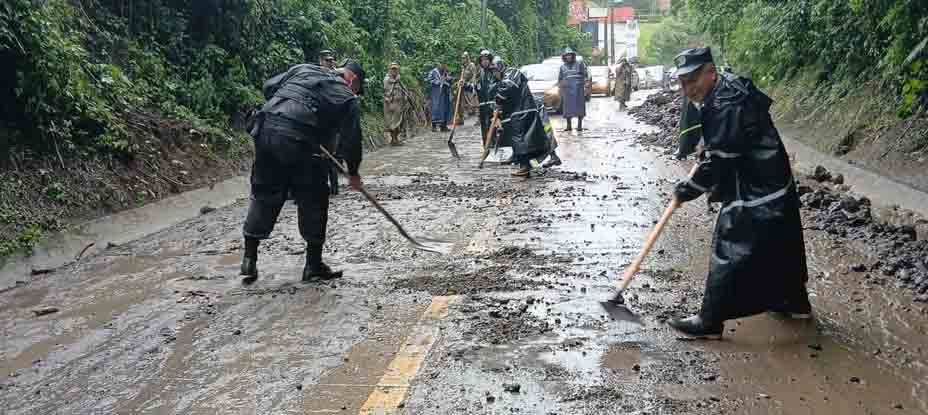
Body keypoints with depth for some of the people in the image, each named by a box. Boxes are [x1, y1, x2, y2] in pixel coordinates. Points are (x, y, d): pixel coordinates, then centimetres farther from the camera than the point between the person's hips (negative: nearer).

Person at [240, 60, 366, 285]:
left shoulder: (302, 69, 23)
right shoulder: (348, 98, 10)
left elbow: (269, 86, 19)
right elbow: (351, 140, 8)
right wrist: (353, 173, 21)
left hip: (266, 131, 5)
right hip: (302, 145, -4)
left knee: (263, 195, 16)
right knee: (313, 203, 11)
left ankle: (249, 258, 18)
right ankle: (313, 265, 17)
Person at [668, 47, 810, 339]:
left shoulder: (727, 106, -26)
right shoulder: (729, 88, 7)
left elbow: (718, 162, -24)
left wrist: (686, 191, -14)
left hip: (754, 195, -11)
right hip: (773, 186, 11)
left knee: (730, 254, -5)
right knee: (780, 247, 23)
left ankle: (710, 321, 2)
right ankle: (795, 303, 40)